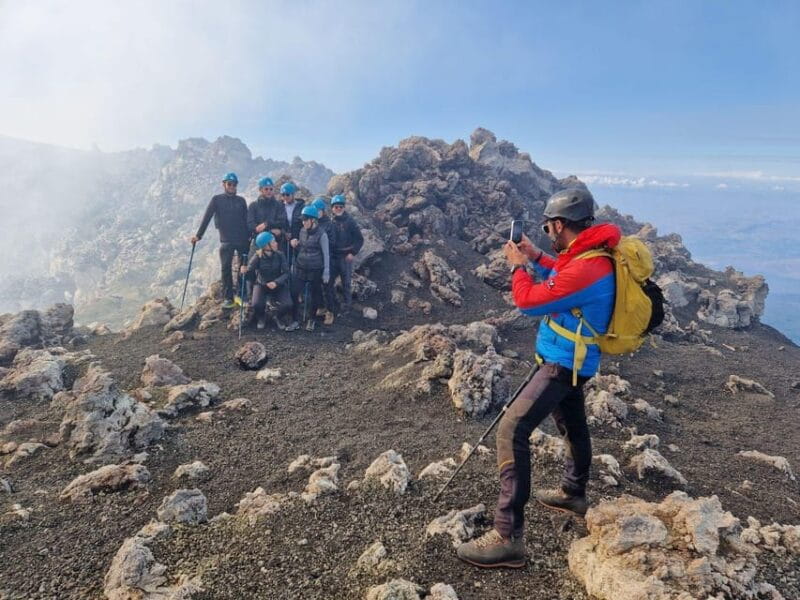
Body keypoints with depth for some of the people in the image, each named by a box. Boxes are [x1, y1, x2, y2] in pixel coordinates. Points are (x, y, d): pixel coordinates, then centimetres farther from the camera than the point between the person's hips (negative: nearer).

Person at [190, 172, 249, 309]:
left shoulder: (241, 200, 10)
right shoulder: (217, 200, 4)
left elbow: (246, 219, 11)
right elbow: (207, 218, 0)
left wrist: (250, 236, 1)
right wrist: (198, 235, -7)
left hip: (243, 239, 2)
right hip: (226, 241, -2)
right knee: (226, 268, -6)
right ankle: (228, 298, -1)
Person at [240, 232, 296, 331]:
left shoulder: (280, 255, -13)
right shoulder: (257, 256, -16)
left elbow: (286, 273, -12)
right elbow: (250, 269, -20)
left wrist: (276, 282, -28)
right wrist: (245, 270, -44)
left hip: (277, 285, 1)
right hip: (261, 285, -1)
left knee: (288, 306, -23)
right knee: (257, 305, -29)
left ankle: (278, 317, 13)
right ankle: (261, 317, 9)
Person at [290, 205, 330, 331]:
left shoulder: (321, 234, -11)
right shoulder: (302, 231, 5)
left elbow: (326, 254, -8)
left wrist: (326, 273, -8)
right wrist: (295, 245, -4)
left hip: (315, 271, -4)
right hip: (300, 269, 4)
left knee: (314, 296, 9)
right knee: (294, 293, -5)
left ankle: (310, 320, 27)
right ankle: (294, 320, 6)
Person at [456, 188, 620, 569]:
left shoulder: (587, 269, -28)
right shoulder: (588, 255, 4)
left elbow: (528, 301, -23)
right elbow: (562, 281, 24)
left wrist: (518, 266, -7)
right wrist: (537, 260, 12)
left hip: (562, 365, -11)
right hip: (570, 363, 11)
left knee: (511, 431, -17)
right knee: (572, 425, 26)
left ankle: (507, 536, -16)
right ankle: (573, 493, 49)